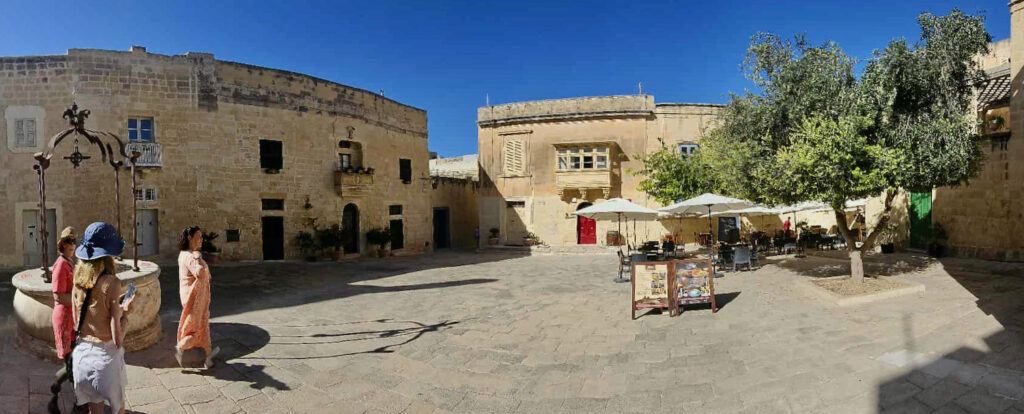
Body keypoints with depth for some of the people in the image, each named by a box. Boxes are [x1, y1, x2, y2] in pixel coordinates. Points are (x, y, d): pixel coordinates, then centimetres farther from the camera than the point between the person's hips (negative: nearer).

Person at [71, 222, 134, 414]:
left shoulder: (78, 282, -2)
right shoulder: (112, 283, -20)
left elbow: (77, 323, 10)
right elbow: (118, 339, -20)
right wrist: (125, 310, -5)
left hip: (82, 353, 5)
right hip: (105, 355, -5)